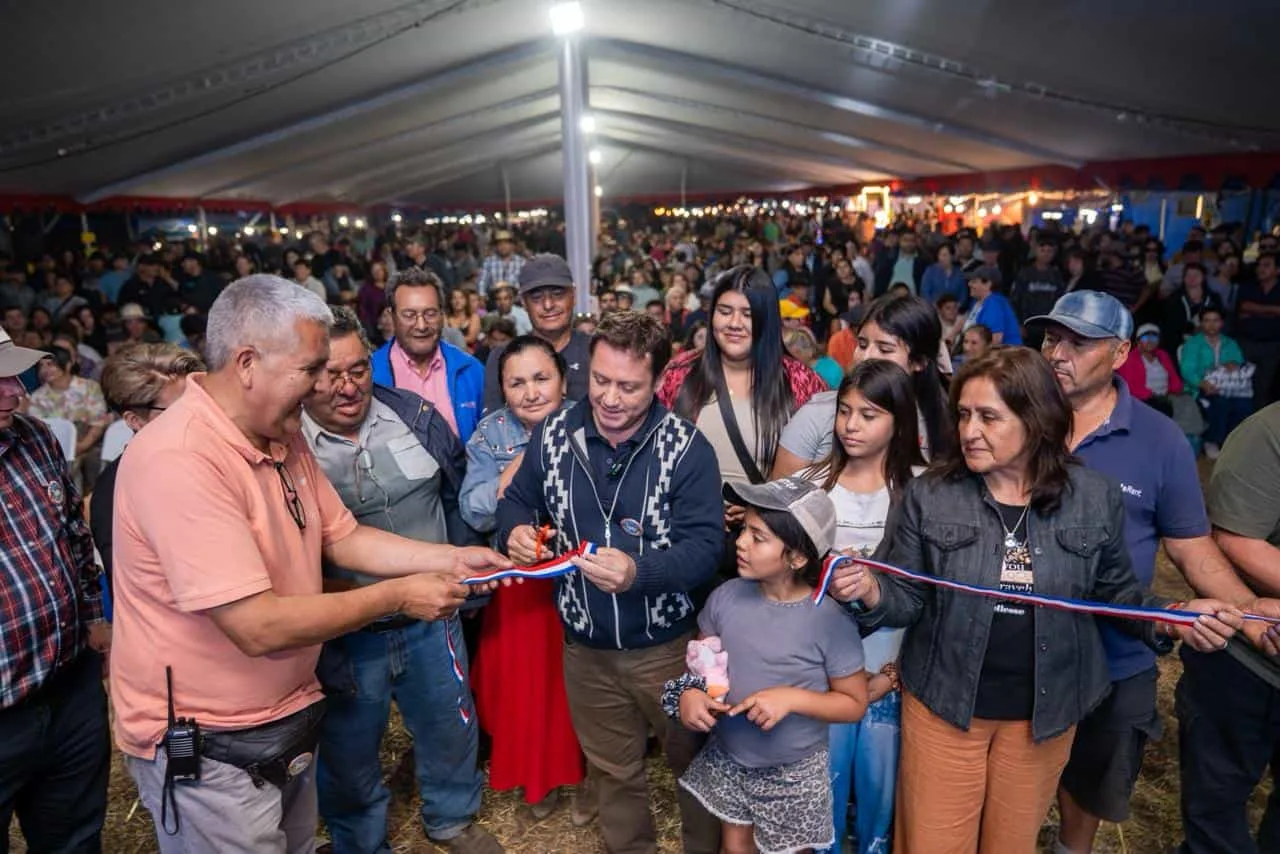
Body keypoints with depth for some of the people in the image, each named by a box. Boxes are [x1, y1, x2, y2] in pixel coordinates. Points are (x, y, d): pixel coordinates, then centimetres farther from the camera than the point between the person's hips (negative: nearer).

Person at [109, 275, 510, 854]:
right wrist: (398, 596, -21)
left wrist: (452, 560, -4)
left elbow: (343, 538, 7)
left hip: (288, 716, 8)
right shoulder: (180, 459, -29)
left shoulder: (283, 438, 0)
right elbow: (258, 627, -31)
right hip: (206, 748, -8)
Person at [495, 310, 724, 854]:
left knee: (694, 761, 21)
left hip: (668, 645, -2)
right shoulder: (552, 435, -7)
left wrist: (639, 572, -39)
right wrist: (515, 530, -18)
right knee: (612, 770, 24)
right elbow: (516, 501, 6)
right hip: (586, 648, 3)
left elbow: (705, 546, -21)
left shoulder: (688, 449, -16)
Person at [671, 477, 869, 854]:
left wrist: (792, 698, -26)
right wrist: (690, 693, -18)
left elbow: (855, 703, -12)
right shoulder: (726, 596, -12)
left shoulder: (828, 619, -23)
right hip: (726, 758, 3)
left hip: (794, 772, -3)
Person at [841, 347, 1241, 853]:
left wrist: (1173, 619, -13)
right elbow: (910, 599, -7)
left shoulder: (1096, 499, -8)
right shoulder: (929, 495, -11)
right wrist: (872, 593, -28)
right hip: (944, 703, -1)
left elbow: (1115, 590, 6)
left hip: (1044, 709, 1)